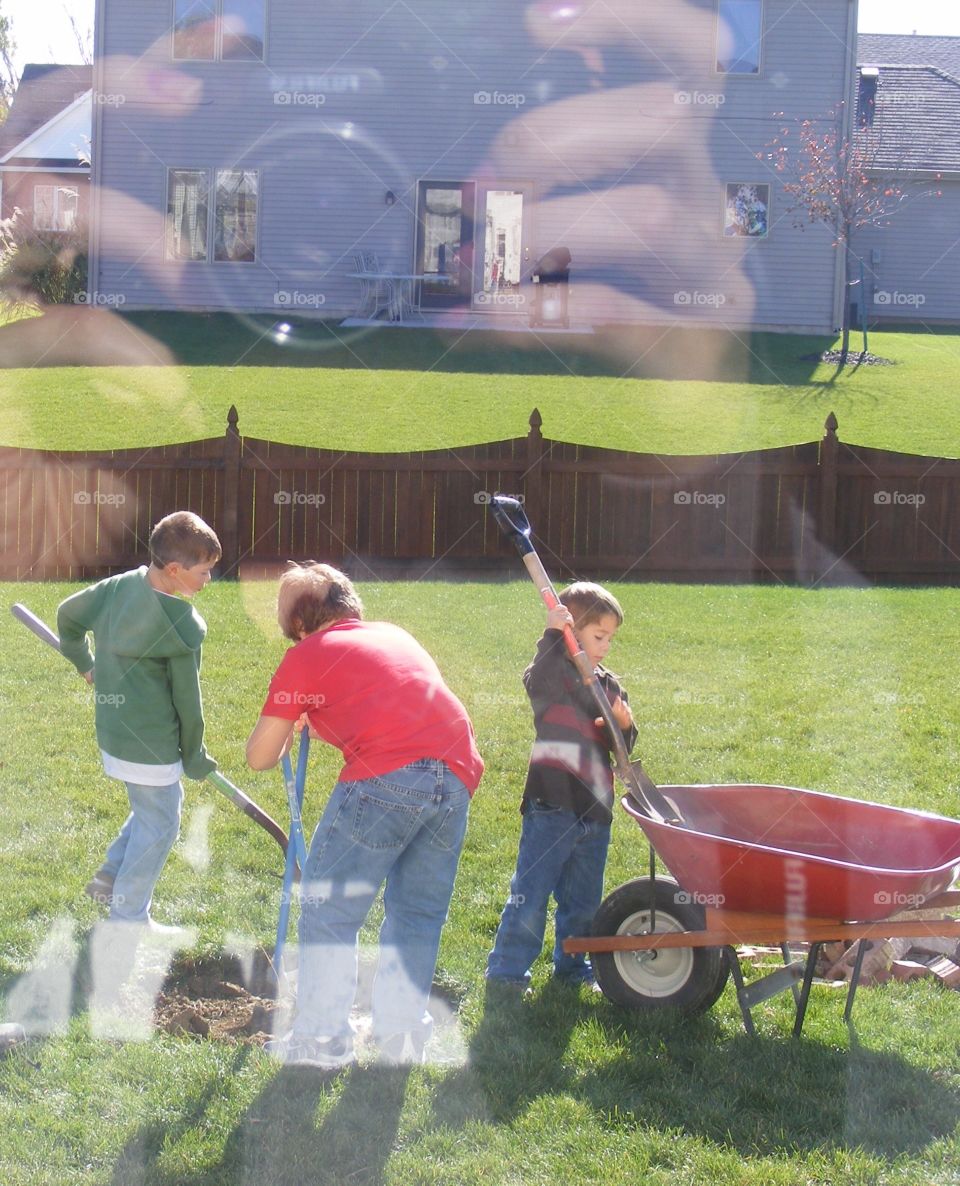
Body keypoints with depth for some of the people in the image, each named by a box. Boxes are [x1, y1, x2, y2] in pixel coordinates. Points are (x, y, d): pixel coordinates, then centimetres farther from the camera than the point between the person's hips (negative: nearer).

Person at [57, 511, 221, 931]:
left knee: (158, 804, 27)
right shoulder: (182, 626, -22)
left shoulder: (118, 587, -2)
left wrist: (84, 662, 31)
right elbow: (187, 700, -13)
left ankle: (111, 876, 29)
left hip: (113, 732, 8)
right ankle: (128, 920, 16)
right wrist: (193, 756, 0)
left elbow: (67, 614, 15)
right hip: (151, 746, -8)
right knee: (158, 825, 7)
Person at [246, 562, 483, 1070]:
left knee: (329, 909, 8)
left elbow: (260, 757, 14)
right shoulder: (395, 635, 27)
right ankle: (402, 1034, 21)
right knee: (418, 912, 18)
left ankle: (322, 1039, 11)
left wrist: (288, 729, 34)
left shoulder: (306, 656, 11)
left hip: (385, 779, -6)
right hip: (457, 776, 6)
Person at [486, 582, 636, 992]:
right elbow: (538, 682, -31)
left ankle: (571, 964, 32)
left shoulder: (609, 686, 14)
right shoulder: (552, 671, -6)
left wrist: (623, 725, -7)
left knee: (583, 900, 16)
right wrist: (553, 635, -36)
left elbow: (621, 747, 14)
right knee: (531, 894, -4)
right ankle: (505, 971, 4)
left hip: (594, 810, 7)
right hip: (551, 806, -7)